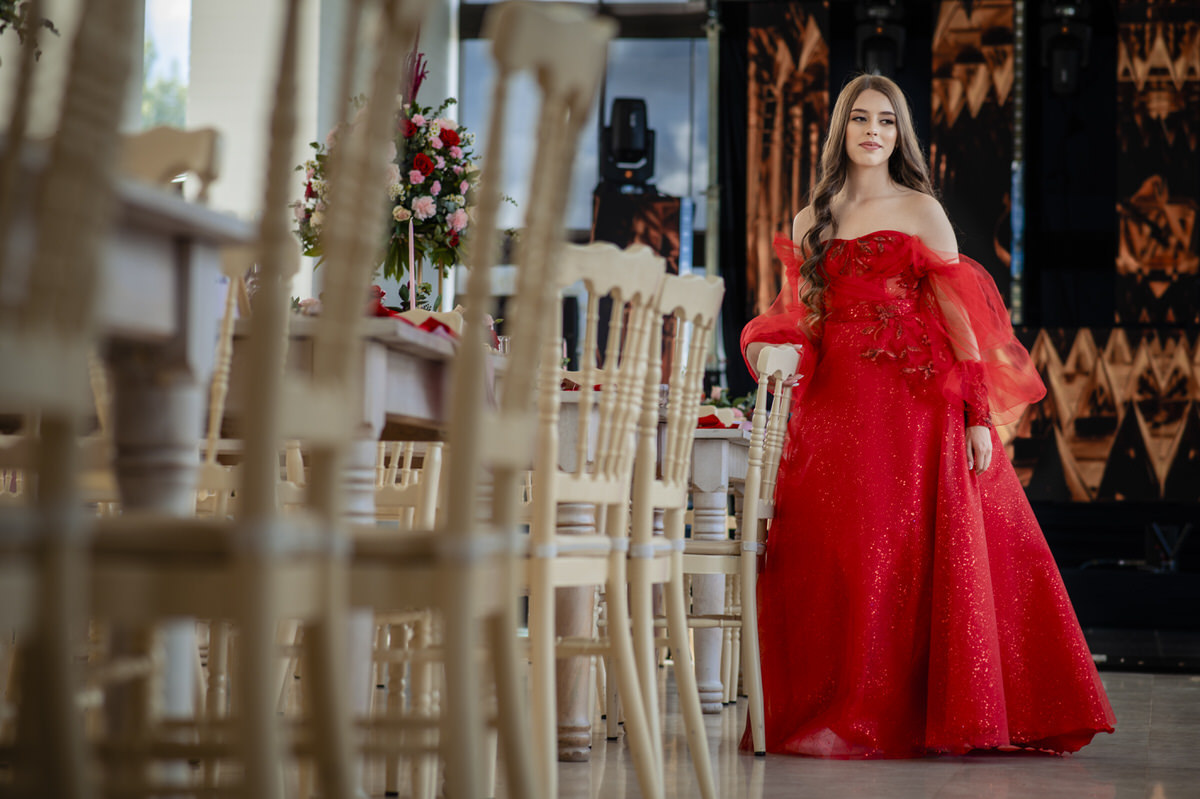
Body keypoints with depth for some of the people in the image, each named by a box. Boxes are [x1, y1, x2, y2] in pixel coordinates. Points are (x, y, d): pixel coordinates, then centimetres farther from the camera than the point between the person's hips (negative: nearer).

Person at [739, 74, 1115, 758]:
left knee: (911, 556, -8)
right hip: (834, 406, 3)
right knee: (830, 559, -3)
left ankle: (911, 715, -3)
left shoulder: (921, 210, 5)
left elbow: (958, 315, -1)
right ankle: (833, 715, 4)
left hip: (915, 402, -3)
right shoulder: (812, 221, 17)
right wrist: (765, 344, -4)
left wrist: (979, 416, -8)